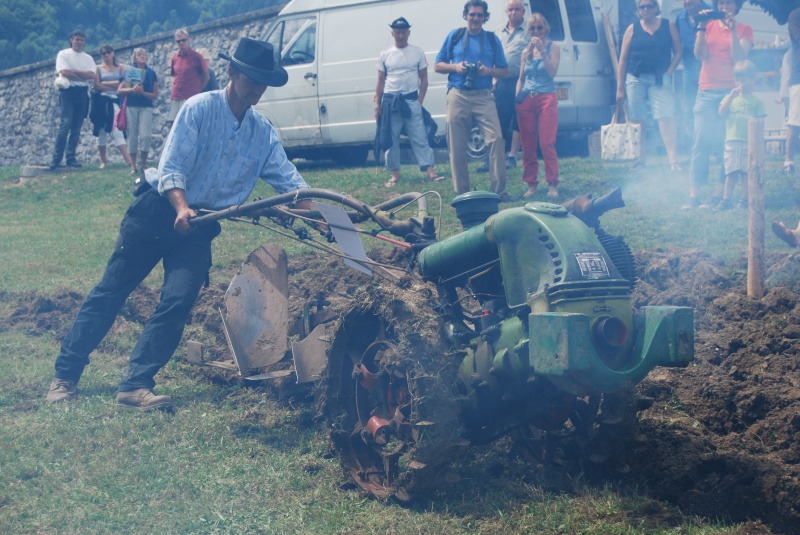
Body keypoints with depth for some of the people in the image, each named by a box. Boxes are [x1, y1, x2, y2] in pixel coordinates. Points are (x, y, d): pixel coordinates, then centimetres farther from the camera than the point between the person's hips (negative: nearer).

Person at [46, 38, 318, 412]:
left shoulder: (264, 133, 6)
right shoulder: (200, 108, -10)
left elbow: (287, 178, -2)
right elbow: (170, 168, -16)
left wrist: (313, 215, -20)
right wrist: (182, 208, -33)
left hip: (201, 226, 4)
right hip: (159, 210, -4)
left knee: (178, 302, -13)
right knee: (111, 290, 1)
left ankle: (135, 385, -10)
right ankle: (65, 375, 7)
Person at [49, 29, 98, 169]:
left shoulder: (88, 58, 14)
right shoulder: (63, 54, 2)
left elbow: (93, 76, -1)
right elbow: (65, 72, -13)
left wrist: (75, 71, -11)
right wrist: (84, 77, -6)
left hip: (82, 93, 4)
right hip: (68, 91, -4)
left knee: (76, 127, 3)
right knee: (65, 124, -15)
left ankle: (71, 157, 6)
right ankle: (56, 157, -12)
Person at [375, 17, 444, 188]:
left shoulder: (418, 53, 5)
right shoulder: (385, 55, 7)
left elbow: (424, 79, 6)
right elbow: (380, 82, 10)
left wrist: (419, 101, -4)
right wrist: (377, 104, 3)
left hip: (411, 99, -1)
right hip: (390, 100, 1)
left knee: (419, 137, -4)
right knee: (391, 139, 3)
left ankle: (430, 171, -6)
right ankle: (395, 174, 10)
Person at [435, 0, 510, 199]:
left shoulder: (492, 39, 10)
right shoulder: (454, 36, 10)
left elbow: (505, 72, 12)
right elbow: (438, 65, 12)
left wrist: (488, 71, -9)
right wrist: (455, 67, -7)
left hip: (483, 96, 0)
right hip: (458, 96, 1)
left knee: (495, 139, -15)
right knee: (457, 146, 1)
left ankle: (499, 189, -11)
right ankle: (461, 192, 9)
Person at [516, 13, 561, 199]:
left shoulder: (553, 48, 3)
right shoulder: (526, 52, 15)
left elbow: (552, 72, -10)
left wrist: (543, 51, -16)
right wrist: (517, 97, 8)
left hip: (546, 98, -4)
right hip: (526, 100, 4)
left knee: (547, 143, -10)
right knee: (527, 145, 3)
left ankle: (552, 185, -6)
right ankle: (531, 184, 10)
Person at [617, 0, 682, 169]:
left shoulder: (668, 26, 6)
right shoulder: (633, 29, 6)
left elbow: (677, 52, 8)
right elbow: (622, 60, 5)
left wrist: (669, 71, -7)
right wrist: (620, 88, 0)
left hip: (660, 80, -1)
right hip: (635, 79, 1)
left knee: (666, 118, -13)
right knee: (637, 121, 3)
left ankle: (673, 161, -19)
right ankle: (641, 160, 14)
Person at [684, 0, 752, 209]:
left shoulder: (744, 30, 8)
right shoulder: (709, 25, 14)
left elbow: (739, 57, -6)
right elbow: (700, 54, 1)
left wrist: (733, 30, -13)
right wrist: (701, 27, -8)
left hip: (731, 92, -2)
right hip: (707, 91, 2)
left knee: (728, 143, -8)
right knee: (701, 141, -6)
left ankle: (719, 195, -6)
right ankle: (693, 195, -9)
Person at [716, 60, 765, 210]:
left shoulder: (755, 101, 5)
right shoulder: (730, 98, 10)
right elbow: (721, 112, -6)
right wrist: (731, 96, -11)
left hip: (749, 142, -2)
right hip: (732, 141, 2)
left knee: (746, 172, 0)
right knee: (731, 172, 3)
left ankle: (744, 200, 5)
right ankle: (726, 199, 5)